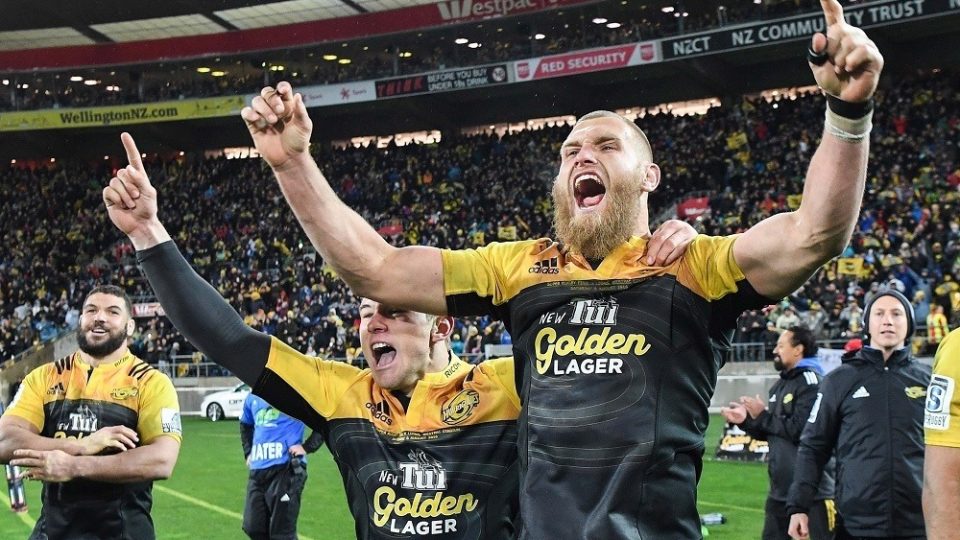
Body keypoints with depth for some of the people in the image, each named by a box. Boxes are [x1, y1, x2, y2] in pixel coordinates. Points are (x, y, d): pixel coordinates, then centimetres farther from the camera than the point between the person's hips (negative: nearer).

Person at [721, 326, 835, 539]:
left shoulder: (812, 382, -13)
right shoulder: (780, 386, 16)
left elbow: (801, 431, -23)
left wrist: (762, 415, -12)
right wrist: (747, 421, 4)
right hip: (780, 490, 10)